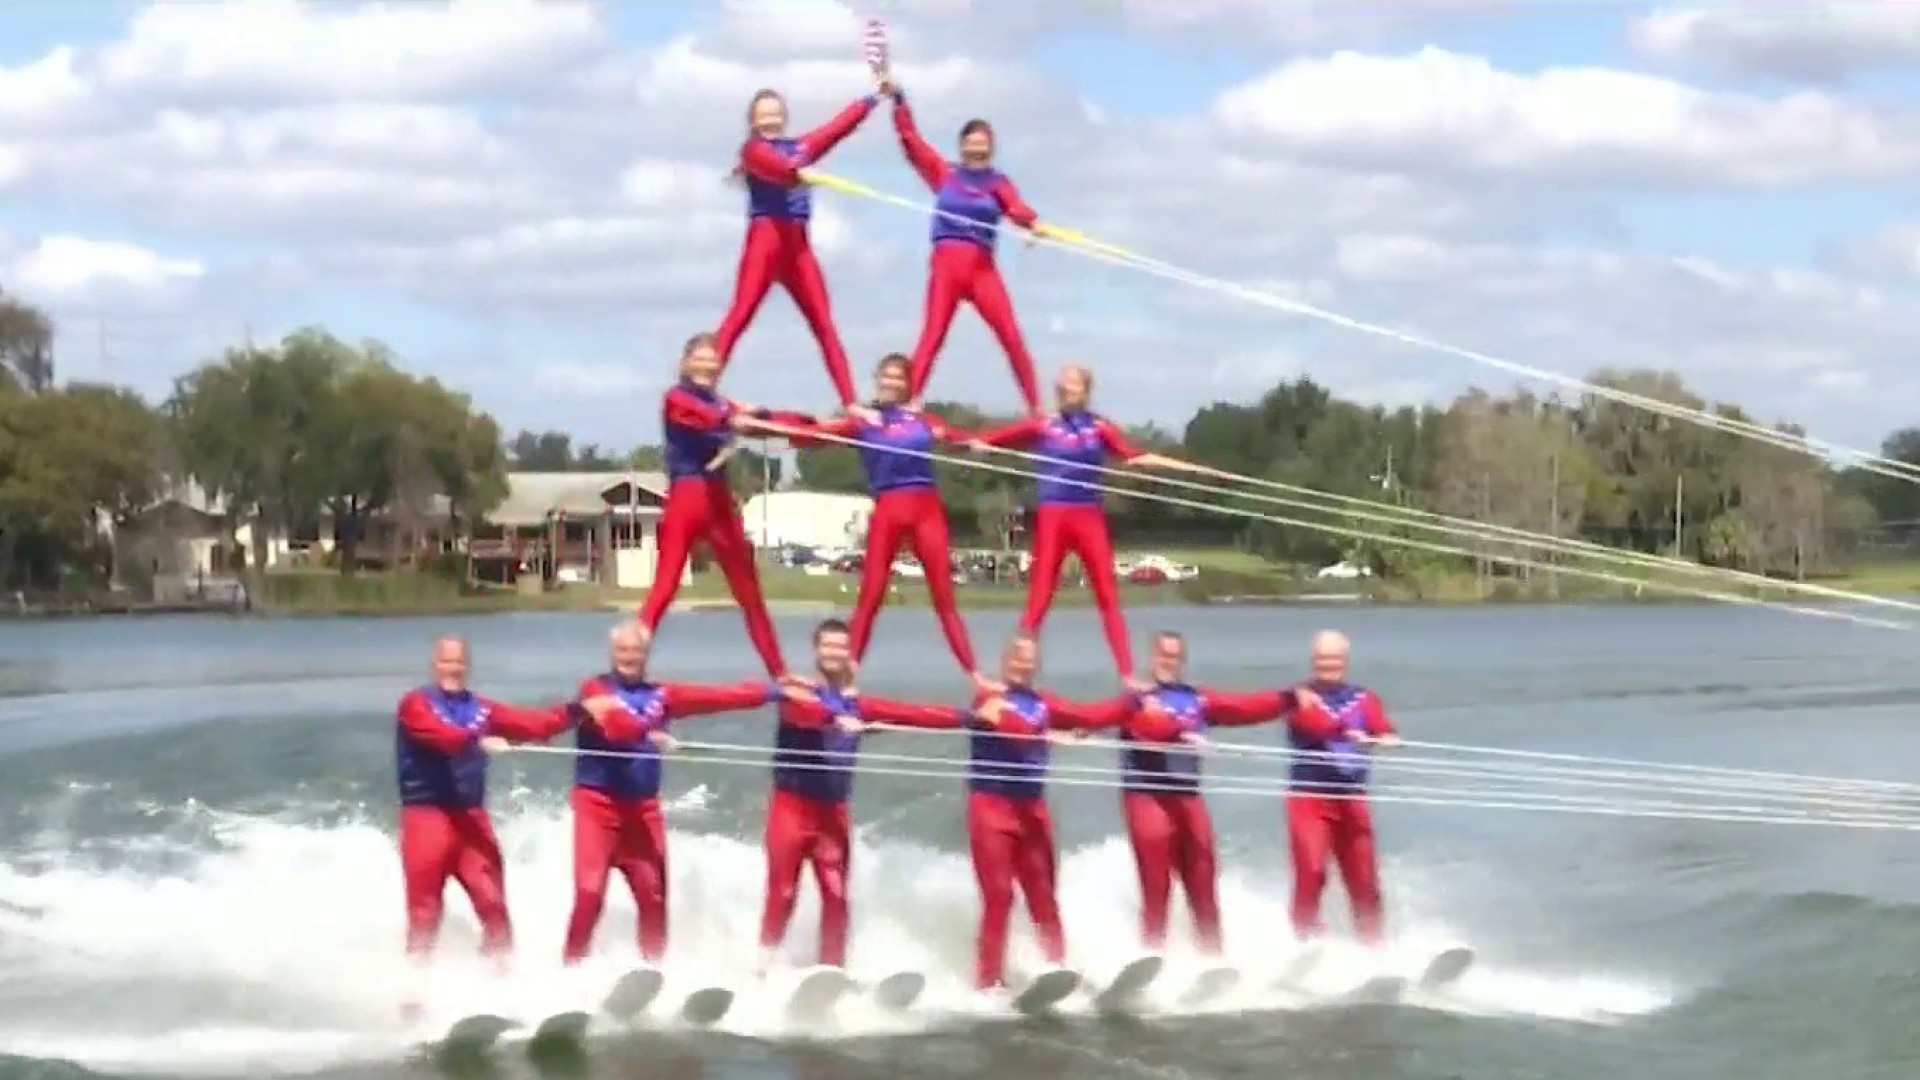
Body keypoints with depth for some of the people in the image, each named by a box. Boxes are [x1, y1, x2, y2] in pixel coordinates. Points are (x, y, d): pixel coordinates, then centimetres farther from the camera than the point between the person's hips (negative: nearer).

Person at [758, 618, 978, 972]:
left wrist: (968, 717, -4)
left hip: (833, 810, 4)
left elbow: (911, 714, 4)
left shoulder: (855, 703, 10)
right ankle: (764, 967, 3)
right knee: (782, 893, -6)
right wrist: (836, 719, -50)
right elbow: (804, 711, -30)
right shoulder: (798, 693, -6)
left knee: (836, 895, 3)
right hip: (792, 805, -4)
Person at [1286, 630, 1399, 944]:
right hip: (1308, 797, -3)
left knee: (1364, 880, 2)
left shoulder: (1364, 699, 11)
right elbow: (1314, 725, -20)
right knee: (1311, 872, -16)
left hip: (1351, 798, 3)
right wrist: (1348, 731, -39)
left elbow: (1384, 731, -7)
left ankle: (1373, 947, 11)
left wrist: (1387, 739, -32)